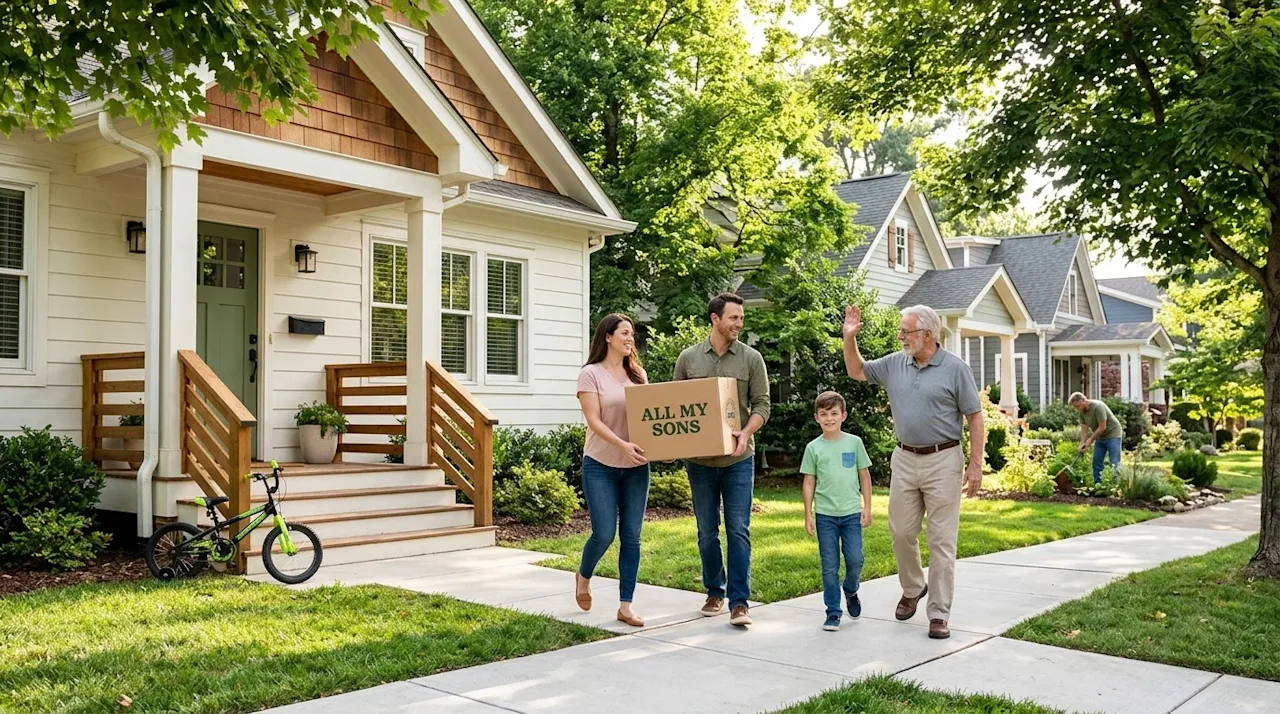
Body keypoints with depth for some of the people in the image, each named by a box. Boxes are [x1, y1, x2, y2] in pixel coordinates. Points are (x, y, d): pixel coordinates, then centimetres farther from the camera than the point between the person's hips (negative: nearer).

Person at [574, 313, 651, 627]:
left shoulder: (638, 374, 9)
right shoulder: (591, 374, -6)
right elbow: (593, 420, -14)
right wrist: (622, 445, -27)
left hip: (636, 467, 4)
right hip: (600, 466, -4)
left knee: (631, 536, 3)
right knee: (604, 534, -5)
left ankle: (625, 606, 10)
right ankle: (583, 576, 28)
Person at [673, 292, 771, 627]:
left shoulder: (751, 359, 0)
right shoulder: (688, 358, 3)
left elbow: (762, 405, -1)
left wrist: (746, 433, -19)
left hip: (738, 459, -1)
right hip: (699, 459, 1)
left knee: (739, 531, -3)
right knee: (707, 533, 10)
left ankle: (739, 602, 2)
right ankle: (714, 593, 25)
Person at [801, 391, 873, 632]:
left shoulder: (854, 442, 2)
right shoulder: (813, 448, 1)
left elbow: (864, 476, 8)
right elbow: (809, 482, 4)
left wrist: (867, 507, 4)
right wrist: (808, 515, 1)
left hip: (851, 513, 0)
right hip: (825, 515, 0)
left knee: (855, 560, -3)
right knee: (829, 566, 3)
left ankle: (850, 591, 28)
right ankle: (833, 613, 12)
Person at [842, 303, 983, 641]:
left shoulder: (955, 369, -7)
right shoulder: (894, 364, 7)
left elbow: (974, 418, -5)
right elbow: (857, 371, 20)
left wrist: (975, 464, -10)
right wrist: (849, 337, 5)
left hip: (942, 461, -5)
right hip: (904, 460, 5)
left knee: (942, 540, 0)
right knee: (901, 532, 11)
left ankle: (939, 613, 7)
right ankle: (912, 588, 36)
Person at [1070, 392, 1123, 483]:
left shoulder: (1098, 406, -26)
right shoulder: (1082, 411, -2)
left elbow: (1102, 427, -26)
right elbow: (1084, 429, -2)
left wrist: (1091, 440, -17)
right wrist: (1082, 444, -15)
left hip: (1113, 435, -8)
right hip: (1100, 437, 8)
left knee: (1114, 464, -11)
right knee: (1096, 462, 6)